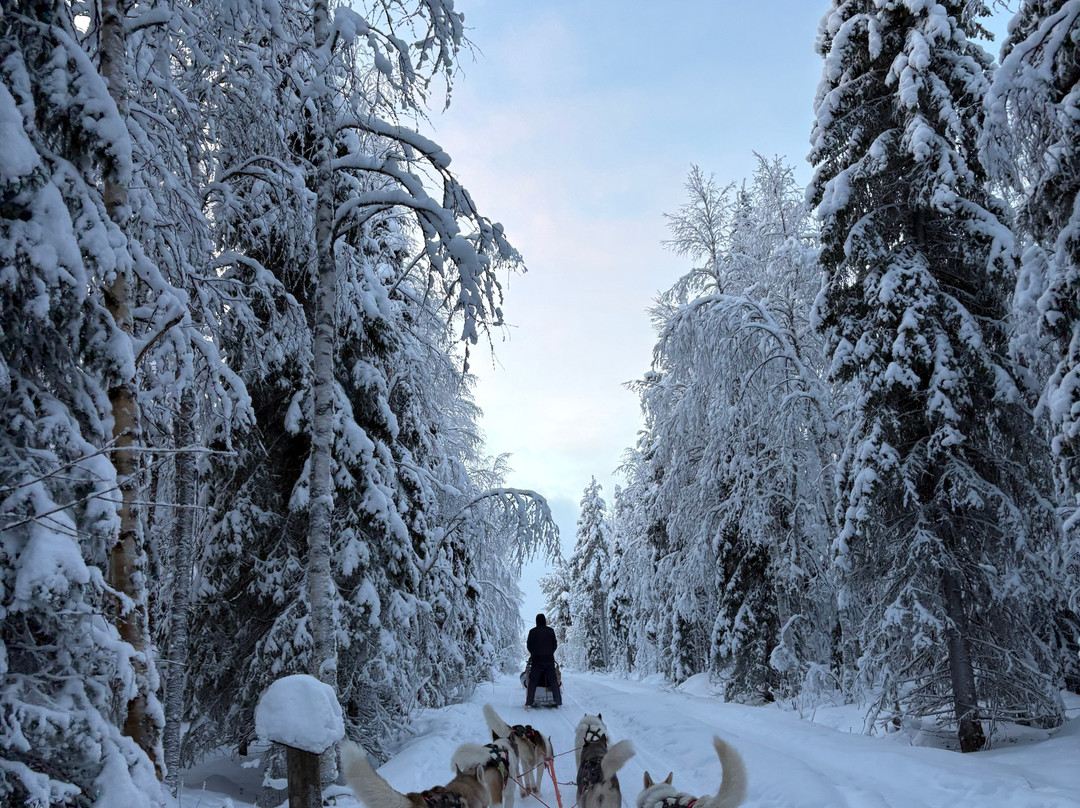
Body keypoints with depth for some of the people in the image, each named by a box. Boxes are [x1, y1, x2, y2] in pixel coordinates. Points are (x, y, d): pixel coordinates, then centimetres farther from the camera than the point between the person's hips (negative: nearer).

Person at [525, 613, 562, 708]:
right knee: (553, 681, 7)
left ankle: (529, 702, -4)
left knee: (532, 682, 3)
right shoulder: (550, 631, 1)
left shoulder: (532, 631, -2)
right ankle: (558, 701, 4)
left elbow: (529, 645, 3)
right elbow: (555, 645, 5)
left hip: (536, 660, -1)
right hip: (549, 659, 1)